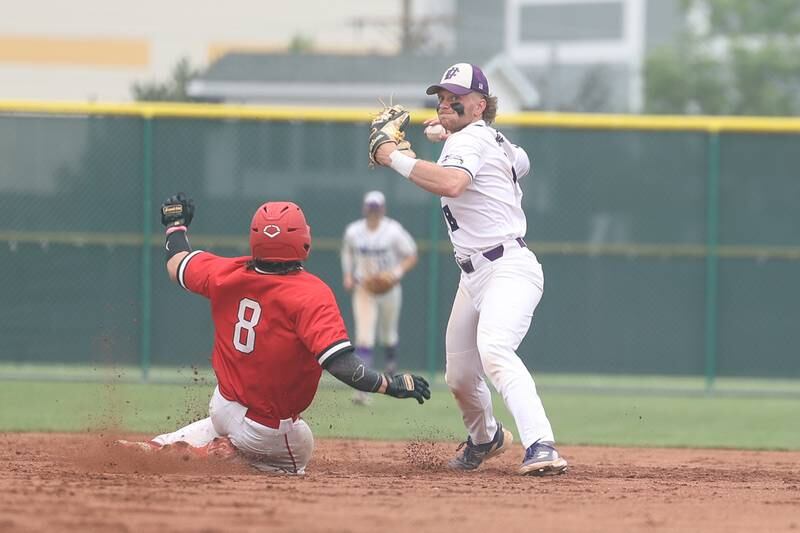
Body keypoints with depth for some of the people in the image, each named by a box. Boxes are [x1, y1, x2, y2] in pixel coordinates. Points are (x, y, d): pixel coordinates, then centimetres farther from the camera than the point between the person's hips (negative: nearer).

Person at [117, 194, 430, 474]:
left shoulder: (226, 275, -9)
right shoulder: (311, 295, -25)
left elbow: (178, 267, 13)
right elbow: (342, 366, -34)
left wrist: (175, 224, 33)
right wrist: (394, 385, -21)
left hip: (223, 405, 6)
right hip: (270, 432, -6)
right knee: (294, 465, 21)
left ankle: (162, 448, 12)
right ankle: (222, 451, -6)